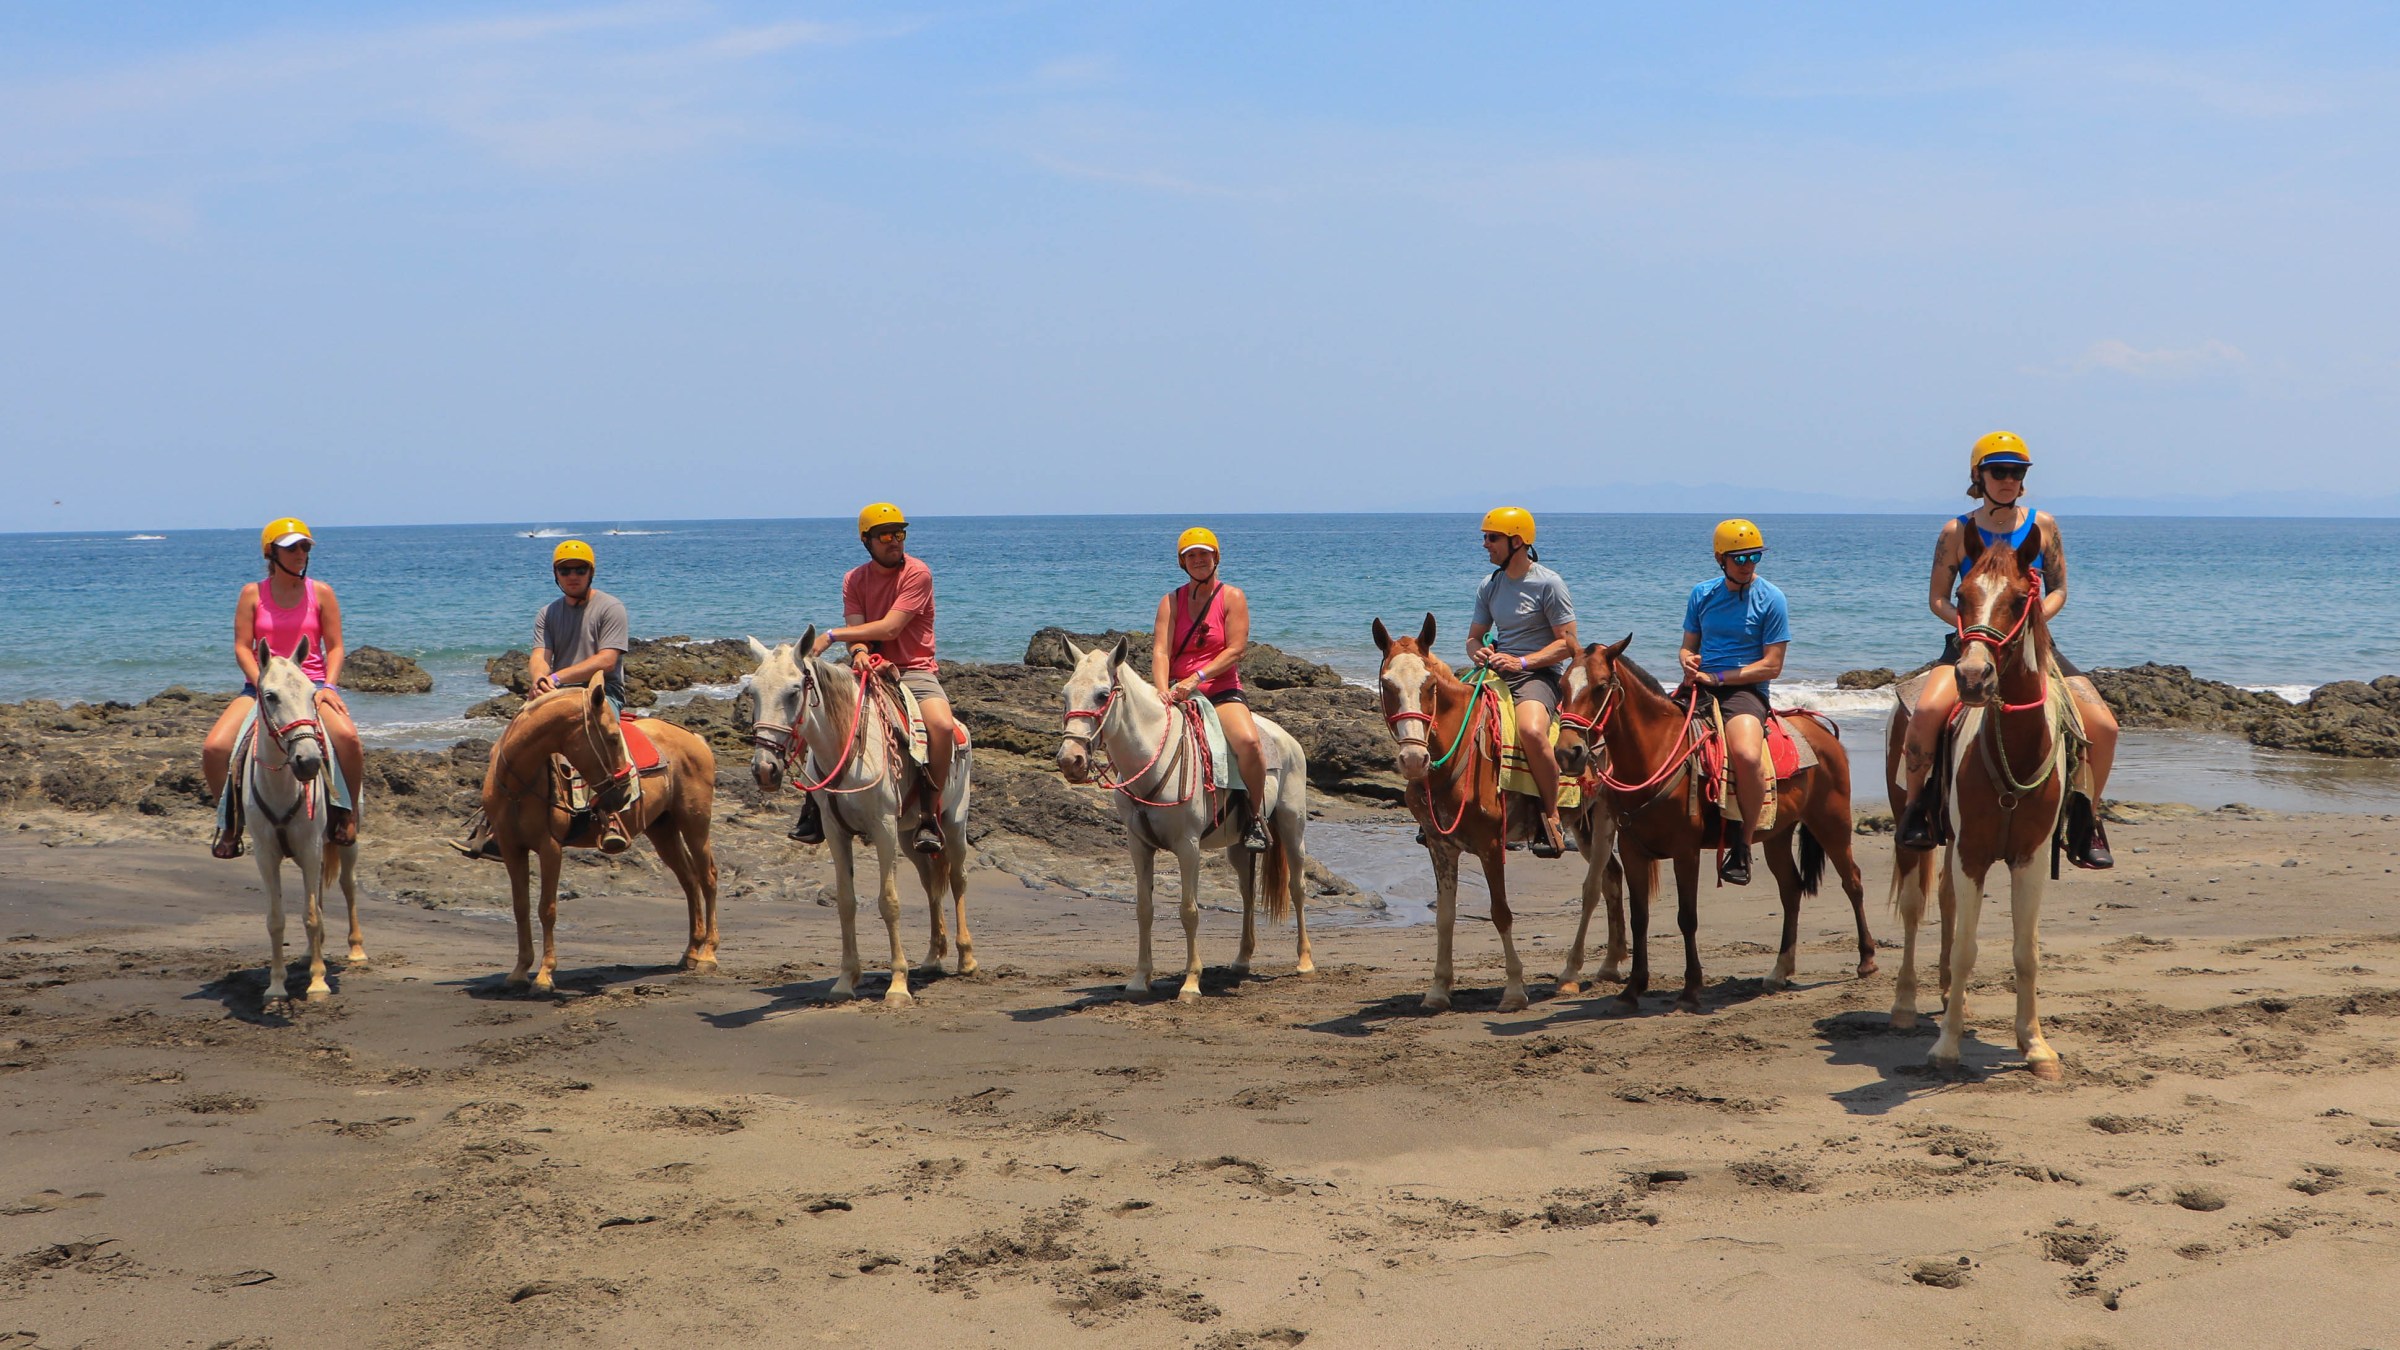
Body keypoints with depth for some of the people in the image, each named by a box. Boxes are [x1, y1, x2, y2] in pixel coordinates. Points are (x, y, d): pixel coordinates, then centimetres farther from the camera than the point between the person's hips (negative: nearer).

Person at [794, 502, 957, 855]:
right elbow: (857, 634, -3)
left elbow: (889, 628, -17)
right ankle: (815, 804, -2)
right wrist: (862, 656, -27)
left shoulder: (918, 573, -8)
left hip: (915, 671, -4)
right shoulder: (854, 580, 8)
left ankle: (931, 815, -22)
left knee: (943, 726, -33)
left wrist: (832, 635, -15)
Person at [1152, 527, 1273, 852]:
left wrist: (1197, 678, -21)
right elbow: (1160, 651, -4)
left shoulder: (1232, 597, 2)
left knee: (1248, 741, -32)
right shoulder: (1171, 601, 8)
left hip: (1222, 690, -3)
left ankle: (1256, 817, -13)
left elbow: (1236, 649, -8)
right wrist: (1163, 691, -23)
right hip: (1178, 694, 3)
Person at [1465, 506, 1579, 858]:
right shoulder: (1489, 586, 13)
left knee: (1531, 731, -37)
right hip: (1496, 672, 7)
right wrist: (1478, 651, -4)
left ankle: (1552, 818, -21)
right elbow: (1474, 636, 21)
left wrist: (1522, 662, -19)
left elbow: (1567, 644, -8)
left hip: (1539, 674, -7)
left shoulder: (1548, 584, -6)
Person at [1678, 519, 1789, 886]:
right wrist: (1688, 661, -6)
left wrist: (1717, 677, -13)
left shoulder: (1770, 599, -1)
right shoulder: (1703, 594, 12)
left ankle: (1743, 846, -17)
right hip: (1701, 686, 5)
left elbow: (1772, 665, -6)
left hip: (1745, 690, -5)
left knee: (1747, 755, -34)